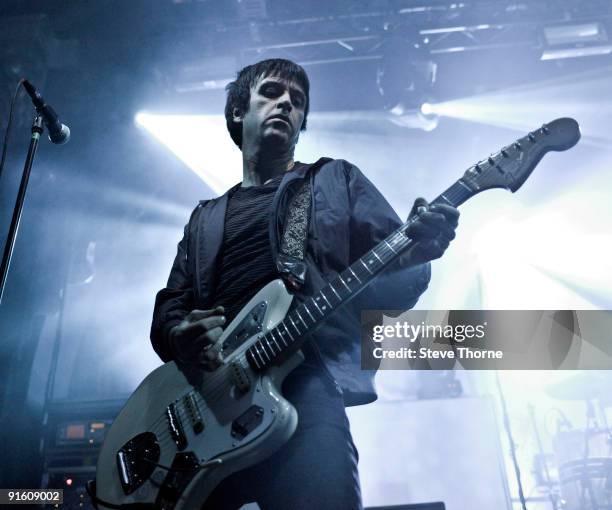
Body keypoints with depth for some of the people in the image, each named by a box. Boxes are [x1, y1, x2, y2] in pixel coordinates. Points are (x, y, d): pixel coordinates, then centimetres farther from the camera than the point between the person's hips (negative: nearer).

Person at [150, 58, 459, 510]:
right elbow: (168, 308, 19)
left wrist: (416, 255, -18)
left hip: (306, 384, -3)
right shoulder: (206, 218, 26)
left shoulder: (336, 179, 16)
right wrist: (181, 334, -5)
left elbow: (391, 282, 6)